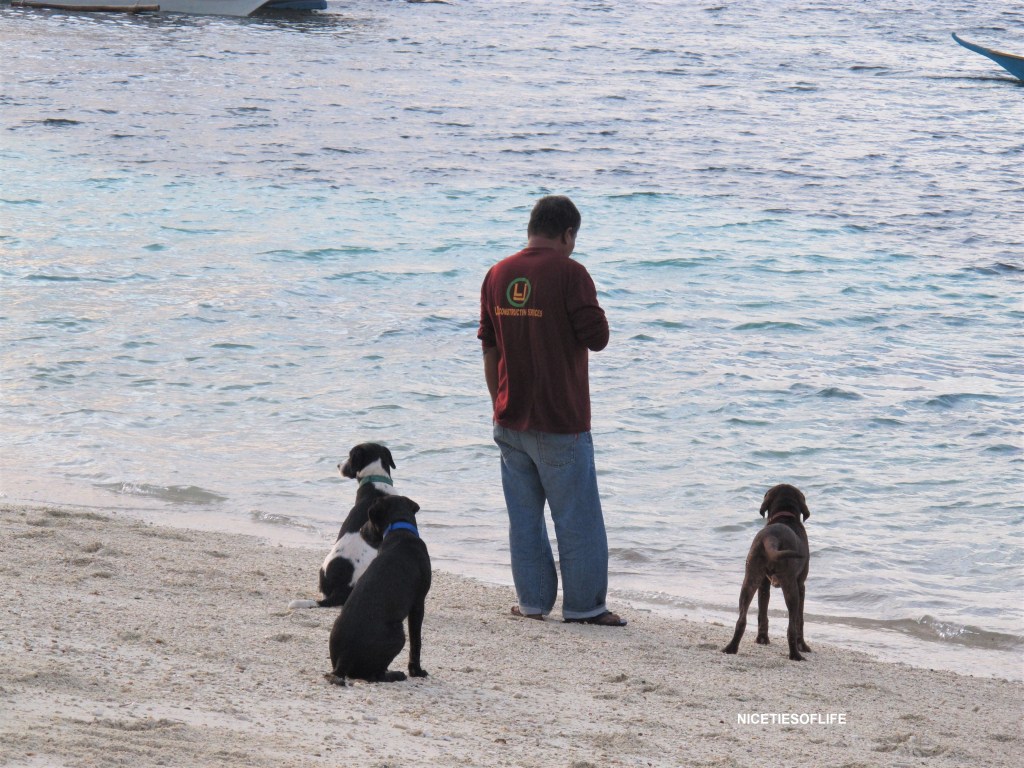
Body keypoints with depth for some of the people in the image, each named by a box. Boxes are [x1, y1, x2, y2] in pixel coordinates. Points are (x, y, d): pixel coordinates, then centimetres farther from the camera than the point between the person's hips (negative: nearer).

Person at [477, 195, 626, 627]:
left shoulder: (497, 274, 6)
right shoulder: (569, 273, -13)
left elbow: (489, 348, 11)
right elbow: (597, 338, -14)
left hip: (511, 421, 5)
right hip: (561, 422, -5)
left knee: (524, 515, 12)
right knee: (578, 518, 3)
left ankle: (533, 602, 15)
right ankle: (583, 605, 5)